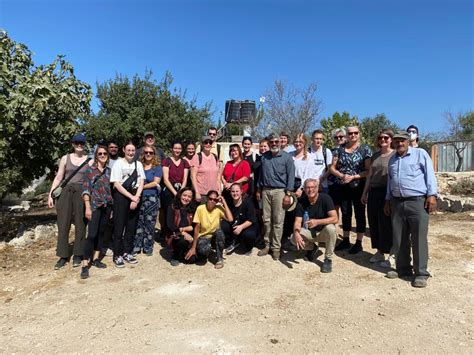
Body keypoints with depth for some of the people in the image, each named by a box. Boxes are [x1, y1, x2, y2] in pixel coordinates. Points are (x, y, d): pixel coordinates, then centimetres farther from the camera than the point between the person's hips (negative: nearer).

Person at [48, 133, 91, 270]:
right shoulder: (65, 158, 8)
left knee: (80, 224, 3)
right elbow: (58, 178, 8)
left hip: (81, 193, -1)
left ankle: (78, 255, 14)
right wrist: (50, 194, 1)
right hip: (65, 192, 1)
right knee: (63, 224, 1)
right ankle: (63, 256, 10)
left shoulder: (89, 161, 5)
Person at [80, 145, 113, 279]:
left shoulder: (109, 170, 11)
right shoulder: (90, 170, -1)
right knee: (92, 234, -9)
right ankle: (85, 264, -3)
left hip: (107, 205, 5)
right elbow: (85, 189, -6)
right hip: (94, 206, -4)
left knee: (101, 233, 10)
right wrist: (87, 207, -13)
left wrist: (112, 206, 9)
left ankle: (95, 259, 21)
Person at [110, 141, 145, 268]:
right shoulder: (118, 163, -3)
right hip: (121, 196, -4)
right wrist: (131, 197, -12)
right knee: (119, 226, -1)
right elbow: (117, 184, -9)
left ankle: (127, 252, 20)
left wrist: (137, 197, -10)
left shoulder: (138, 164, 8)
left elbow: (141, 182, 4)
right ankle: (117, 255, 9)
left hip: (135, 196, 4)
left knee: (131, 226, 8)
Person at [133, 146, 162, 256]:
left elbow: (155, 183, -7)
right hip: (140, 197, 3)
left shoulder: (157, 167, 1)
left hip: (152, 198, -2)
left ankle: (148, 247, 15)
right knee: (139, 222, 3)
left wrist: (142, 187, -9)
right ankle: (136, 247, 12)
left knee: (149, 223, 3)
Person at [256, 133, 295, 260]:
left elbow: (291, 176, -5)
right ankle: (267, 245, 19)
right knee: (266, 220, 8)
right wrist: (259, 190, 14)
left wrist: (288, 194, -10)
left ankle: (276, 247, 9)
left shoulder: (287, 157, -3)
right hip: (266, 190, 4)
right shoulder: (264, 156, 11)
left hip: (279, 191, -4)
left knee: (278, 221, -1)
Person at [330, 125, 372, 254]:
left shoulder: (365, 149, -4)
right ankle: (345, 240, 27)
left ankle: (359, 243, 18)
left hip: (359, 187, -3)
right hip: (343, 187, 3)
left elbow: (369, 170, -9)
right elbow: (332, 167, 5)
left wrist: (353, 177, -19)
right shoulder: (340, 149, 5)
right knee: (345, 214, 13)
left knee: (360, 214, 5)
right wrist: (341, 175, -13)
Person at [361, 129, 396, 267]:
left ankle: (391, 255, 12)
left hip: (388, 193, -6)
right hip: (374, 192, 6)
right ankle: (379, 252, 23)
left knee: (387, 224, 0)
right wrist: (365, 193, 17)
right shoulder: (375, 156, 15)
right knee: (374, 223, 9)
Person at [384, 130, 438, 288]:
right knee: (399, 239, 8)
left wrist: (432, 195, -12)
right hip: (397, 203, 5)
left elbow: (430, 174, -4)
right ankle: (403, 269, 20)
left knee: (419, 239, -4)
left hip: (417, 201, -5)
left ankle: (421, 273, 6)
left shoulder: (420, 153, 2)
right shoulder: (392, 159, 18)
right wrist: (388, 200, 19)